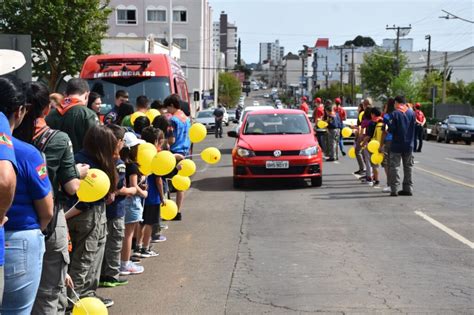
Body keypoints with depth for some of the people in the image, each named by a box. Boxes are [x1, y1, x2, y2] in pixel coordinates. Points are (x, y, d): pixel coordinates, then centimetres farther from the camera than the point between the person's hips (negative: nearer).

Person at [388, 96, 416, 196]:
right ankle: (408, 188, 13)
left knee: (394, 167, 1)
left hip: (397, 145, -4)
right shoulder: (411, 113, 3)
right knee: (408, 167, 12)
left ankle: (394, 189, -4)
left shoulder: (395, 113, -11)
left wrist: (388, 124, 4)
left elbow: (391, 129, -13)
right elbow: (414, 127, 9)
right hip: (409, 145, 4)